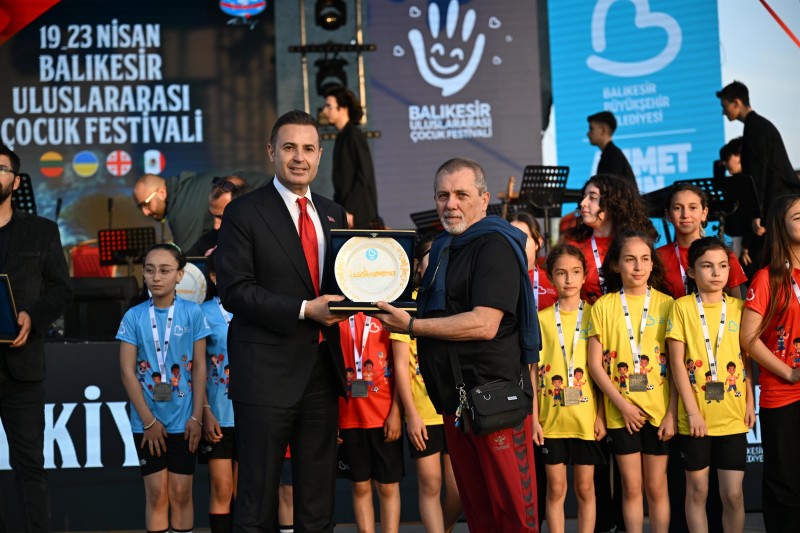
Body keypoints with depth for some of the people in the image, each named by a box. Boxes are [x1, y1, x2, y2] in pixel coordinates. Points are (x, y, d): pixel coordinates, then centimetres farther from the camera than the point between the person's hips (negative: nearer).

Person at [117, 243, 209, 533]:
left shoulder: (192, 313, -3)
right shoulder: (134, 316, -3)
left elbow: (199, 367, 0)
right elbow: (127, 371, -4)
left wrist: (197, 417, -4)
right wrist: (148, 420, -8)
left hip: (184, 420, 0)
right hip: (147, 422, 0)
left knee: (181, 492, 4)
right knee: (157, 494, 3)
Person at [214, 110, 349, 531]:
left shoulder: (333, 215, 15)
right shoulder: (244, 213, -4)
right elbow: (234, 290, -11)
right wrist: (304, 310, -17)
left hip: (322, 370, 6)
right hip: (267, 373, -6)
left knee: (319, 498, 10)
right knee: (258, 496, 0)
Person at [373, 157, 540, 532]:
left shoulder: (495, 245, -10)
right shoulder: (442, 248, 18)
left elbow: (485, 325, -21)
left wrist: (412, 326, -18)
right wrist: (395, 315, 14)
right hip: (454, 396, 9)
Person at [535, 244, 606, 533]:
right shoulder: (541, 320, 3)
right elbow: (533, 372, 4)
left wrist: (601, 415, -5)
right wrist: (533, 417, -1)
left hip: (587, 418, -1)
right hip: (551, 417, 1)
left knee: (585, 488, 6)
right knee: (556, 489, 5)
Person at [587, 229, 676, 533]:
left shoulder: (666, 304, 0)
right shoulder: (603, 306, 1)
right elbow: (595, 364, -1)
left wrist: (671, 413, -7)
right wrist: (622, 404, -9)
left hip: (659, 409, 0)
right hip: (621, 411, 0)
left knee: (656, 486, 5)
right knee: (631, 486, 6)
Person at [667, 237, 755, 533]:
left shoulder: (738, 308, 5)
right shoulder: (682, 307, -3)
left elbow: (746, 359, 11)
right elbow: (677, 363, -6)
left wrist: (750, 402, 2)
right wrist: (692, 411, -11)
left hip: (733, 416, 2)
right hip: (695, 417, -2)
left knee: (733, 494, 3)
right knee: (697, 490, 7)